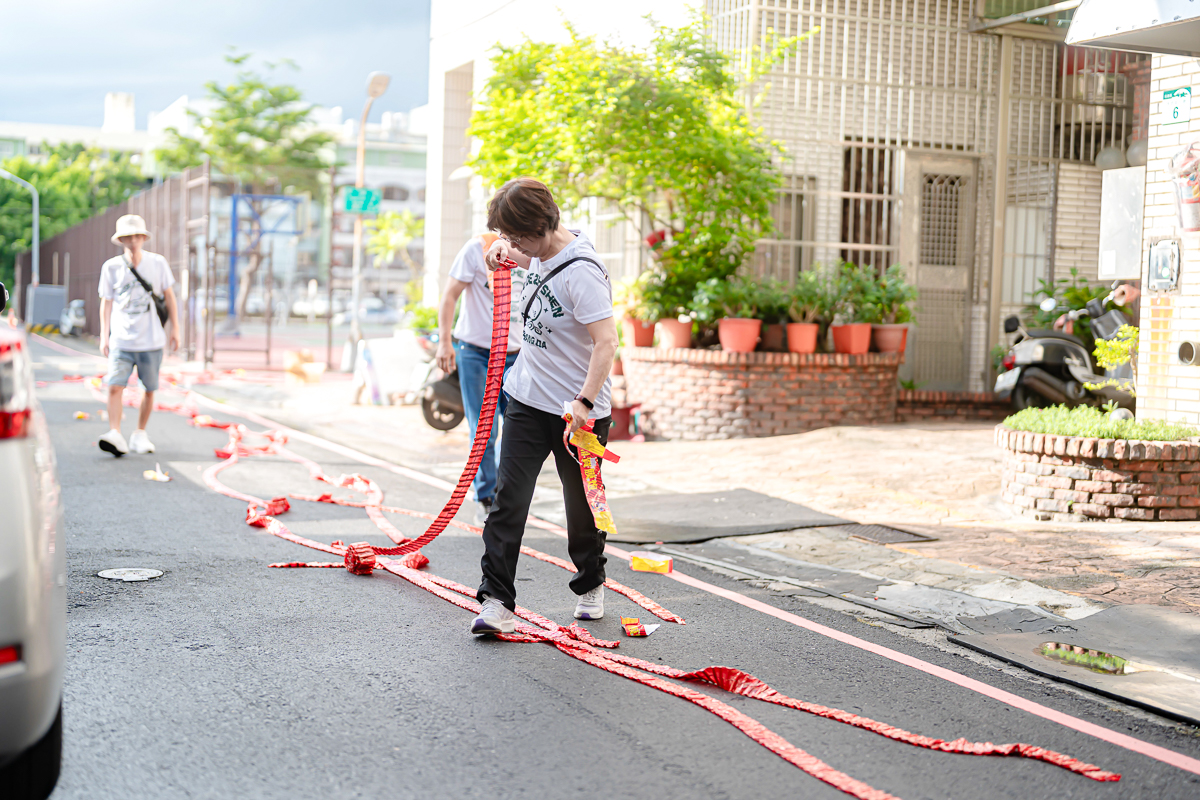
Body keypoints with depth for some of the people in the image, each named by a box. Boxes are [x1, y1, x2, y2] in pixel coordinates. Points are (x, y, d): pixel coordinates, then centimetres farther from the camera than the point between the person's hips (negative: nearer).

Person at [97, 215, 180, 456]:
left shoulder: (158, 263, 1)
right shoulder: (111, 267, 1)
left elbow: (169, 296, 10)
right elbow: (106, 302, 8)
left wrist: (174, 328, 8)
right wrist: (104, 336, 4)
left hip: (151, 340, 1)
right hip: (121, 340, 0)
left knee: (149, 390, 5)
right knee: (115, 386, -15)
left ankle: (140, 435, 20)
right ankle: (115, 435, -17)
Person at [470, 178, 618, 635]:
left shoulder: (581, 271, -23)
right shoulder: (541, 249, 2)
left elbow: (606, 341, -29)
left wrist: (584, 400, -38)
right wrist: (502, 249, 9)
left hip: (577, 410, -6)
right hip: (528, 399, 6)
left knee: (582, 504, 11)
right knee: (509, 497, -5)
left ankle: (591, 585, 34)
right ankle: (496, 600, -5)